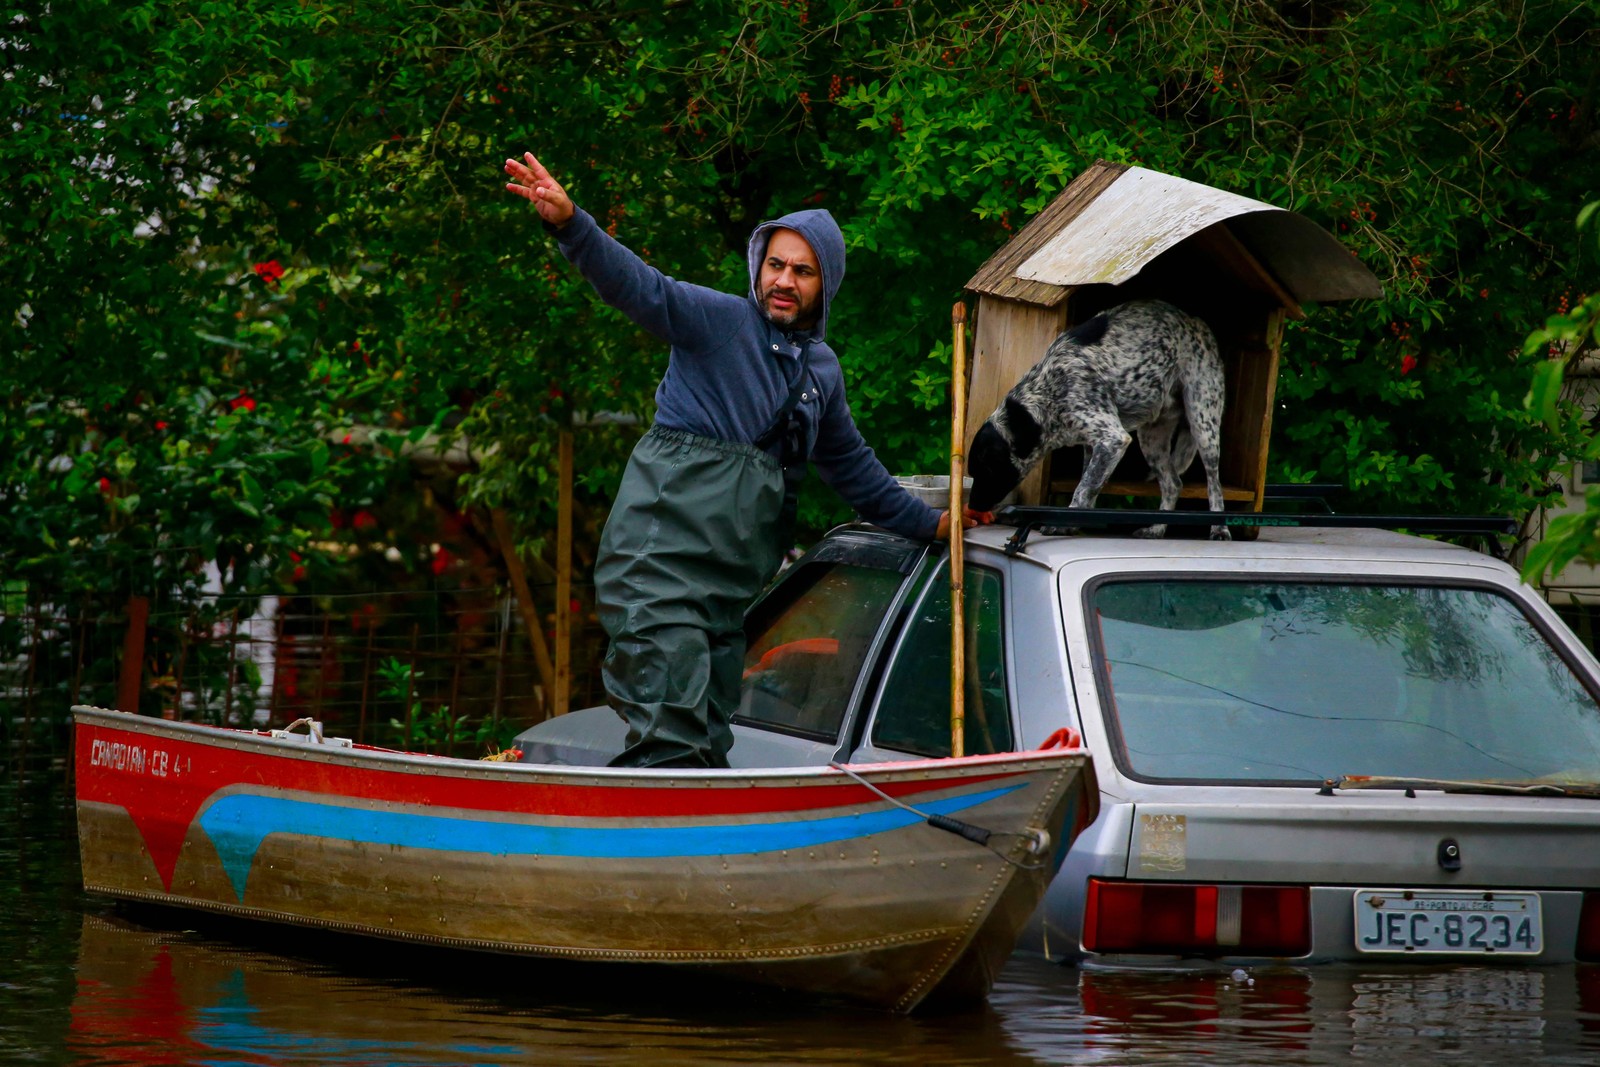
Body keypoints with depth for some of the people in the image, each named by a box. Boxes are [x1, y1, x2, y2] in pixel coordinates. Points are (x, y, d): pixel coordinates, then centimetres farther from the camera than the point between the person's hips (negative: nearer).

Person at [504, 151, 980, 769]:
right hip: (661, 553, -7)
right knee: (671, 741, -18)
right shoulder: (718, 320, 0)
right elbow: (637, 286, -16)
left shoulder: (821, 368, 21)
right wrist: (570, 224, -33)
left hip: (731, 583, 7)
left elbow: (852, 466, 35)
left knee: (707, 747, 7)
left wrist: (929, 524, 37)